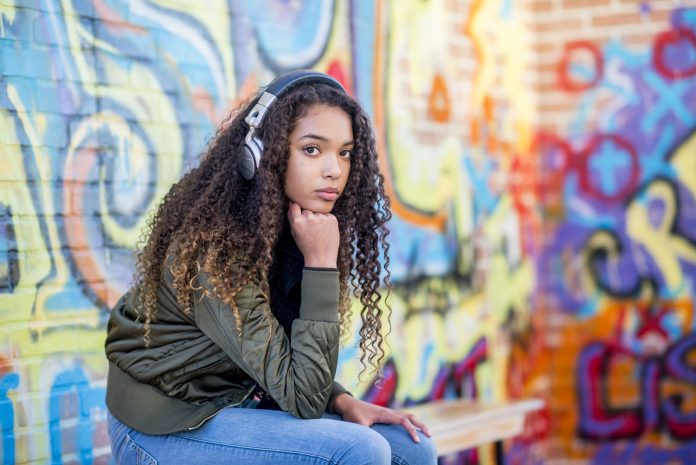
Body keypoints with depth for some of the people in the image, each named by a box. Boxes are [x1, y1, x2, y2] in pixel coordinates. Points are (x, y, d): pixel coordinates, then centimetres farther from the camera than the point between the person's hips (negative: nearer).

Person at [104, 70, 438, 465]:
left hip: (242, 403, 8)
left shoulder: (289, 235, -1)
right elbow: (301, 398, -26)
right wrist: (320, 264, -26)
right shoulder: (214, 250, -24)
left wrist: (343, 402, -9)